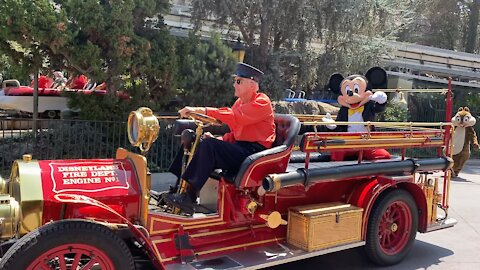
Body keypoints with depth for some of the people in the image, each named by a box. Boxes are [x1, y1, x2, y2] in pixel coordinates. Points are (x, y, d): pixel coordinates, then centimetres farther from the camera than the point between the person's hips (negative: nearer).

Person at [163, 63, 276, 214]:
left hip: (255, 151, -9)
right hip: (241, 148, 9)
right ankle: (177, 188, -9)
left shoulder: (262, 102, -9)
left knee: (208, 145, -26)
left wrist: (202, 110, -31)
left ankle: (190, 197, -25)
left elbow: (235, 117, -26)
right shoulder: (240, 102, 18)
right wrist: (217, 140, -1)